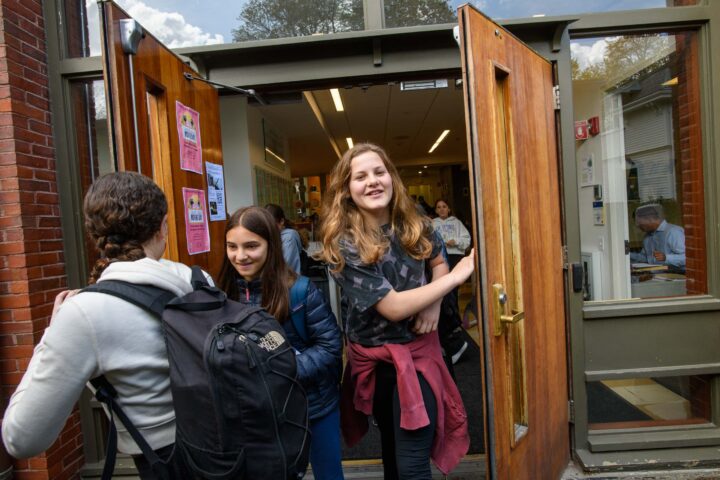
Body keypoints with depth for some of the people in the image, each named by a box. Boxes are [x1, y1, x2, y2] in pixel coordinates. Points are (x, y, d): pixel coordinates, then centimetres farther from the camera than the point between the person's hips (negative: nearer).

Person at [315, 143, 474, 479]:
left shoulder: (415, 226, -6)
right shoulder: (344, 245, -20)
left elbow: (438, 261, 14)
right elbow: (393, 307, -25)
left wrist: (434, 304, -6)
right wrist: (457, 276, -20)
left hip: (418, 351, 2)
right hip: (375, 358, -2)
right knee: (393, 450, 21)